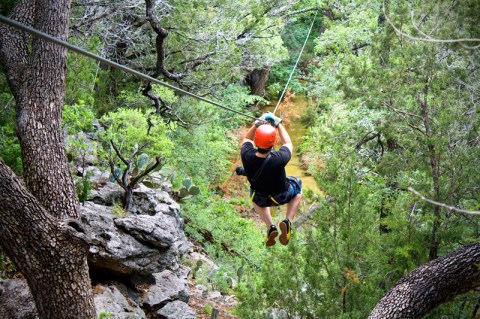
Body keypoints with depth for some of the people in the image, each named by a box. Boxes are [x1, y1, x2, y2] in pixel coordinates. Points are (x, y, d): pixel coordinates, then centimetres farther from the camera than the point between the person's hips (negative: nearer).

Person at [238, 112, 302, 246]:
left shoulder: (247, 156, -33)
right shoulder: (278, 159, -40)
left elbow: (247, 139, -6)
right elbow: (288, 144, -14)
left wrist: (257, 123, -17)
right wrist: (278, 124, -7)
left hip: (260, 199, 2)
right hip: (281, 196, -2)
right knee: (297, 186, 31)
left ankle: (270, 227, 22)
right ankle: (287, 221, 14)